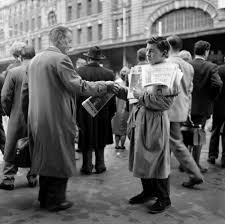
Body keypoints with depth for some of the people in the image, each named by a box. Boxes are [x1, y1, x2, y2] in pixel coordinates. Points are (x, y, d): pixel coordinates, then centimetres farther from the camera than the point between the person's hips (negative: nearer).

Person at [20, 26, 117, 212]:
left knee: (45, 157, 19)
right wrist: (105, 85, -11)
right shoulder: (60, 59, -13)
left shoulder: (35, 59, 13)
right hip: (57, 119, -8)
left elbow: (25, 90, 16)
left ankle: (44, 197, 31)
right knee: (60, 159, 5)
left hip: (37, 120, 9)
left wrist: (28, 115, 23)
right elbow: (78, 86, -20)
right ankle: (55, 200, 15)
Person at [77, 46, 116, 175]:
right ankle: (100, 166, 20)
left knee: (87, 143, 10)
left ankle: (87, 167, 16)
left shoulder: (79, 72, -10)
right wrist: (111, 112, 8)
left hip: (84, 112, -1)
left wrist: (75, 112, 1)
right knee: (100, 142, 14)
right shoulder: (109, 74, -6)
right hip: (103, 112, 1)